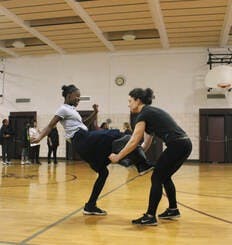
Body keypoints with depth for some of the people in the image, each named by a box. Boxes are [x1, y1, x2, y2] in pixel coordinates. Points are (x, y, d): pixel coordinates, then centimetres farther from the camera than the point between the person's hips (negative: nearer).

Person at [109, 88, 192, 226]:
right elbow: (146, 143, 22)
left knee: (157, 178, 0)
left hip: (177, 145, -9)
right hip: (185, 144, 9)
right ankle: (173, 210, 33)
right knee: (165, 177, 21)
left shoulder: (143, 114, -6)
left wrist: (117, 157, 0)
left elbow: (134, 142, -9)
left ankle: (150, 217, 5)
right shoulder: (152, 112, 22)